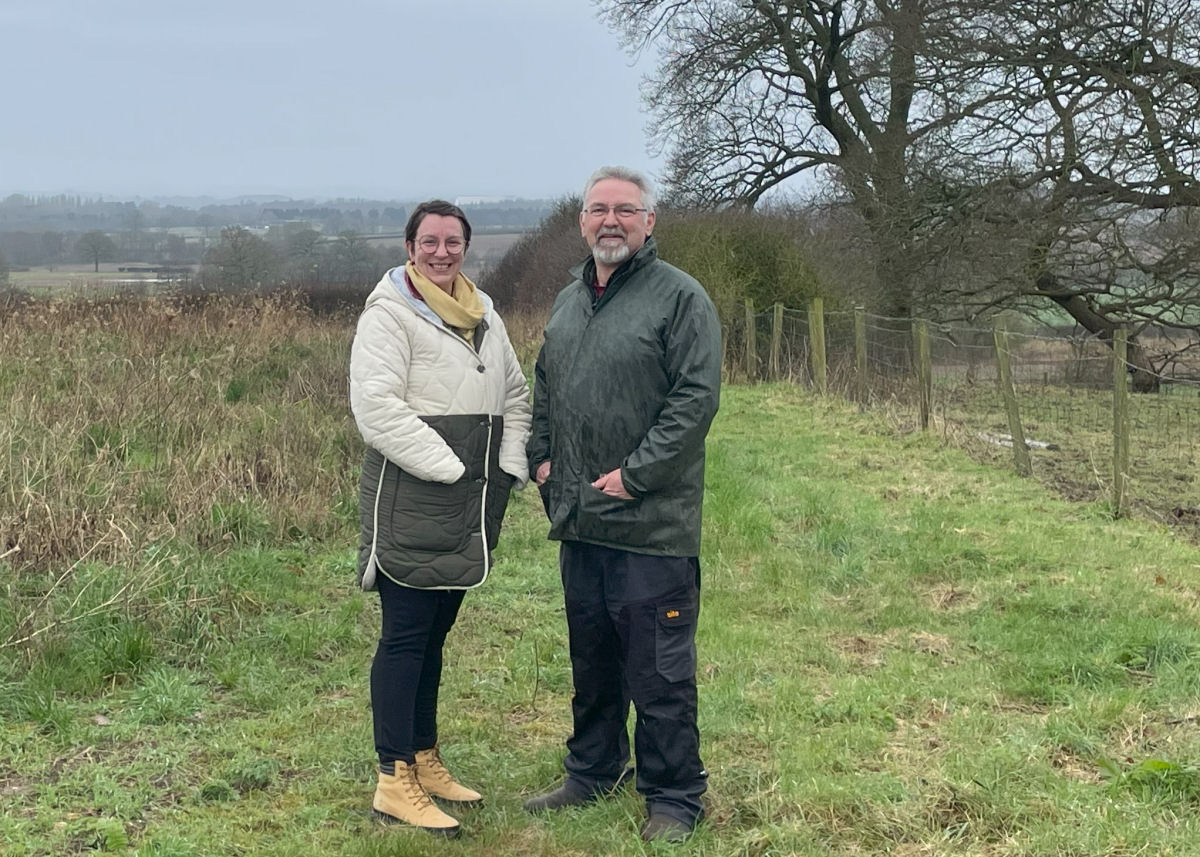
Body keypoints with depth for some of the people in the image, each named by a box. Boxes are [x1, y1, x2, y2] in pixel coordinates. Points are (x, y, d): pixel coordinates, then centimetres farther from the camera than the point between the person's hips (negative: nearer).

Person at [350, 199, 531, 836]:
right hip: (412, 503, -7)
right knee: (405, 636, -4)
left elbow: (515, 394, 21)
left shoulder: (483, 315, 16)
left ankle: (426, 760, 26)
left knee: (434, 633, 15)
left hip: (469, 508, 8)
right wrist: (449, 468, -18)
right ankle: (395, 782, 3)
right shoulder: (389, 313, -8)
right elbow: (376, 407, -18)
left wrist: (510, 464, 6)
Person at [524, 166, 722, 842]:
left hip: (651, 523, -7)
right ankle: (594, 771, 34)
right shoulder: (568, 301, 16)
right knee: (591, 659, 19)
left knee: (659, 671, 0)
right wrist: (542, 456, 10)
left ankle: (674, 798, 14)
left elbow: (697, 398, -15)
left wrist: (635, 474, -17)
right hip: (578, 516, 7)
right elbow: (544, 388, 25)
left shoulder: (680, 297, -8)